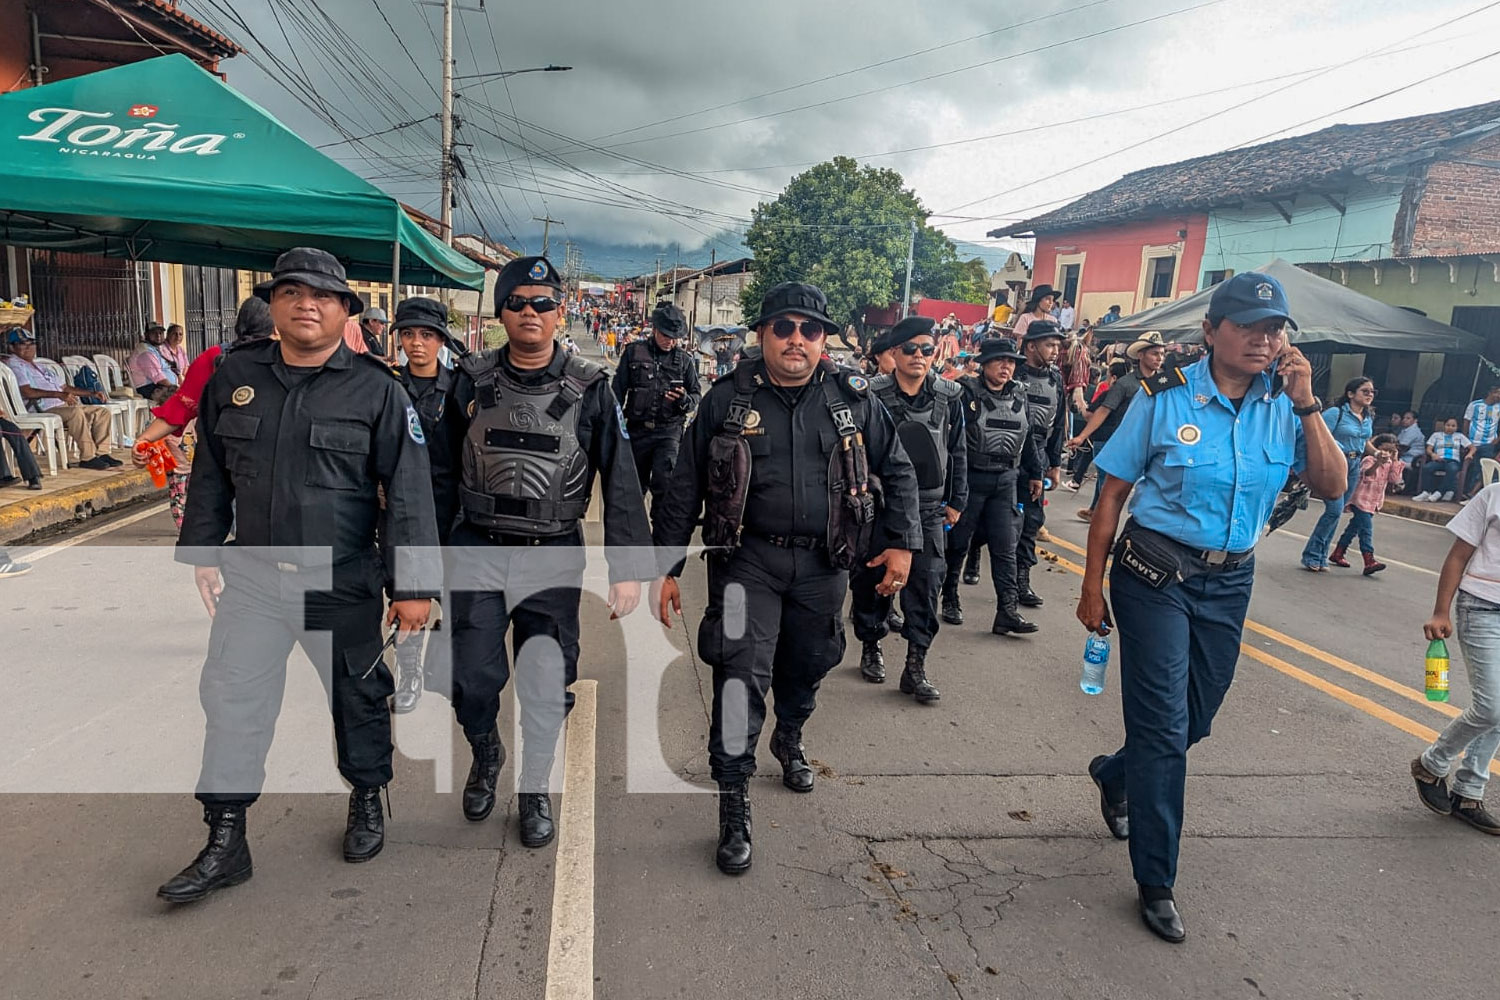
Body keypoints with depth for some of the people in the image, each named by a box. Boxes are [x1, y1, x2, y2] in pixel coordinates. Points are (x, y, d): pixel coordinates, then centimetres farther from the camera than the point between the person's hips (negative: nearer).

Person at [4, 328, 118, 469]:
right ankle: (87, 457, -37)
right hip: (42, 411, -9)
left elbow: (64, 387, 30)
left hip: (63, 406, 9)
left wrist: (92, 393, 18)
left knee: (103, 411, -3)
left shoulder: (39, 366, 30)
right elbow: (27, 392, -15)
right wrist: (59, 394, -24)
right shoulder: (14, 364, 1)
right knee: (76, 412, -37)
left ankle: (102, 453, -14)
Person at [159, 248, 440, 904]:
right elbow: (210, 475, 14)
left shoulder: (376, 390, -8)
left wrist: (414, 585, -12)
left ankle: (367, 799, 37)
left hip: (343, 584, -3)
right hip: (251, 577, 3)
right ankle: (225, 843, 19)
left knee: (358, 699, 12)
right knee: (232, 702, 4)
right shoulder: (234, 376, 3)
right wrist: (203, 551, 12)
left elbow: (408, 493, -10)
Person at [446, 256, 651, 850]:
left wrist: (627, 567, -8)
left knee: (546, 684, 3)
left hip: (553, 558, -1)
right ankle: (485, 755, 36)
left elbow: (621, 482, -3)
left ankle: (534, 791, 26)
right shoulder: (473, 382, 2)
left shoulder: (589, 390, -3)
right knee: (472, 678, 4)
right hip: (477, 551, 1)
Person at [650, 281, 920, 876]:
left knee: (807, 665, 18)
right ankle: (733, 808, 3)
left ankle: (789, 740, 51)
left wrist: (902, 542, 1)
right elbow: (685, 488, 0)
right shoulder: (727, 399, -4)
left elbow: (898, 471, 10)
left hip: (823, 564, 3)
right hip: (748, 558, -2)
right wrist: (665, 566, -1)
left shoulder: (853, 400, 0)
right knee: (742, 673, -11)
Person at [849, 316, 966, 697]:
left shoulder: (949, 397, 2)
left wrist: (956, 501, 9)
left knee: (926, 584, -2)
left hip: (927, 508, 2)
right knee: (872, 579, 10)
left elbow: (957, 453, 10)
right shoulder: (873, 396, -7)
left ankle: (916, 663, 7)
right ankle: (871, 647, 30)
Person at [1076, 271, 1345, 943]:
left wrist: (1307, 405, -16)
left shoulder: (1285, 406, 0)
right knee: (1164, 726, -2)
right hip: (1156, 575, -4)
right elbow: (1113, 493, -7)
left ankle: (1114, 774, 48)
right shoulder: (1165, 398, -11)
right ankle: (1155, 884, 13)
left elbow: (1331, 486, -6)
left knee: (1195, 719, 17)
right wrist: (1092, 587, -7)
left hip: (1230, 582, 5)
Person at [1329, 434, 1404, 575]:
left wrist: (1395, 461, -5)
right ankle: (1369, 561, -20)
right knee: (1366, 530, -15)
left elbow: (1395, 480, -1)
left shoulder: (1388, 465, 12)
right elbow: (1367, 474, -29)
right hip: (1362, 501, -8)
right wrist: (1378, 462, -47)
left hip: (1373, 504, 8)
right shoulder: (1369, 460, -9)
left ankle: (1337, 554, 24)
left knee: (1353, 528, 15)